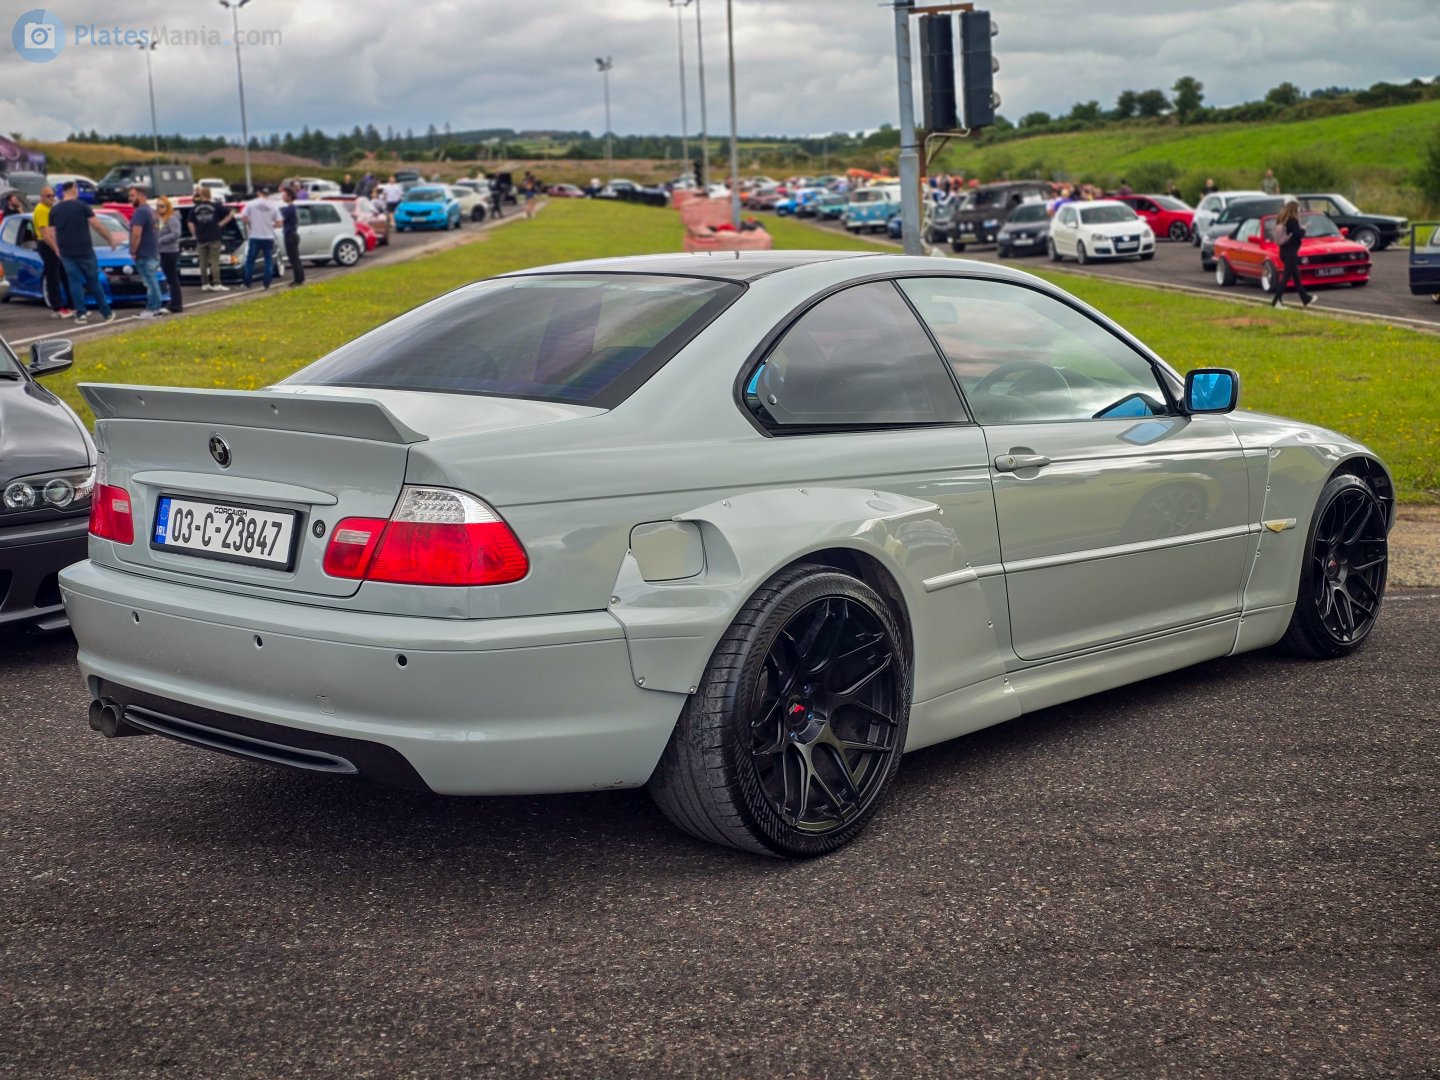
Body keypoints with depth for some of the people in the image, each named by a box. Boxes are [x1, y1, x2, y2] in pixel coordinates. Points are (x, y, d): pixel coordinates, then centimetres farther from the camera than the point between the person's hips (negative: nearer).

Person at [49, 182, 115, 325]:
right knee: (94, 282, 5)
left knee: (75, 282, 6)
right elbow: (97, 226, -7)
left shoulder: (55, 211, 6)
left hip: (67, 253, 2)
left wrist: (58, 250, 16)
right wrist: (110, 240, 5)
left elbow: (52, 234, 6)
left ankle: (80, 314, 0)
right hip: (85, 251, -2)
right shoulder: (82, 206, -5)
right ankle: (106, 313, 8)